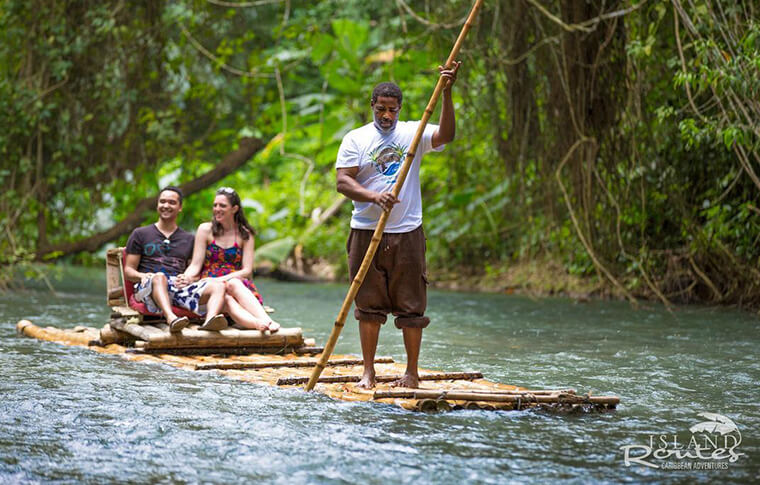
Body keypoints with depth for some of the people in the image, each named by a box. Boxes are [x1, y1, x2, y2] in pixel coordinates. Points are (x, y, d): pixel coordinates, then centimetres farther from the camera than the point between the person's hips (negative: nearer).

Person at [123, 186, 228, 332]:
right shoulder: (140, 234, 19)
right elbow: (128, 270, 13)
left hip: (181, 288, 3)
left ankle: (210, 320, -57)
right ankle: (171, 319, -66)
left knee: (218, 286, -24)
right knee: (160, 277, -39)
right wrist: (143, 276, -10)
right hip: (149, 288, -3)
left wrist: (188, 279, -5)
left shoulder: (189, 239, 26)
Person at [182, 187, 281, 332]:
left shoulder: (245, 235, 10)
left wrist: (223, 279, -15)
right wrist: (185, 278, -19)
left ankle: (265, 320, -57)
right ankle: (259, 323, -64)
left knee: (233, 284, -37)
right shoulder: (205, 230, 9)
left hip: (237, 283, 1)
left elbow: (247, 270, 1)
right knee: (225, 299, -36)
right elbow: (195, 266, 4)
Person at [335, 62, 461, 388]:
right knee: (369, 306, 5)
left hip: (407, 233, 0)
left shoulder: (413, 133, 5)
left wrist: (446, 94, -24)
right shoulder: (356, 139, 4)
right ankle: (368, 371, 12)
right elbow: (342, 181, -5)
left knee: (411, 306, 1)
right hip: (366, 232, 0)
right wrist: (374, 196, -21)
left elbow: (446, 134, -13)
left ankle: (412, 372, 9)